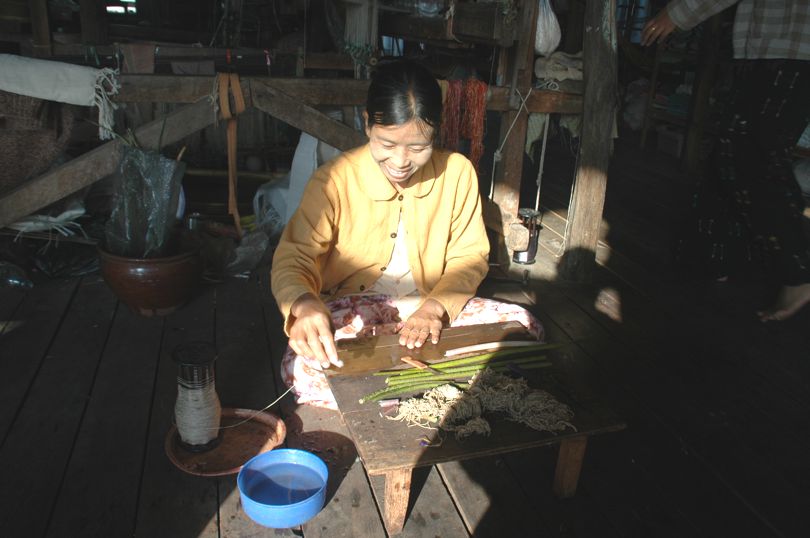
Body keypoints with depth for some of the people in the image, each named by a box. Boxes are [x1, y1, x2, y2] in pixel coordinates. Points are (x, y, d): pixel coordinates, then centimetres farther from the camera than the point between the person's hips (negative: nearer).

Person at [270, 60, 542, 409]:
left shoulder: (458, 172, -5)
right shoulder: (334, 180, -12)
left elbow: (470, 257, 1)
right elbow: (294, 256, -14)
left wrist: (436, 306, -21)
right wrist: (304, 304, -40)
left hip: (430, 306, 3)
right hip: (353, 308, -2)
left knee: (524, 326, -18)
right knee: (303, 368, -34)